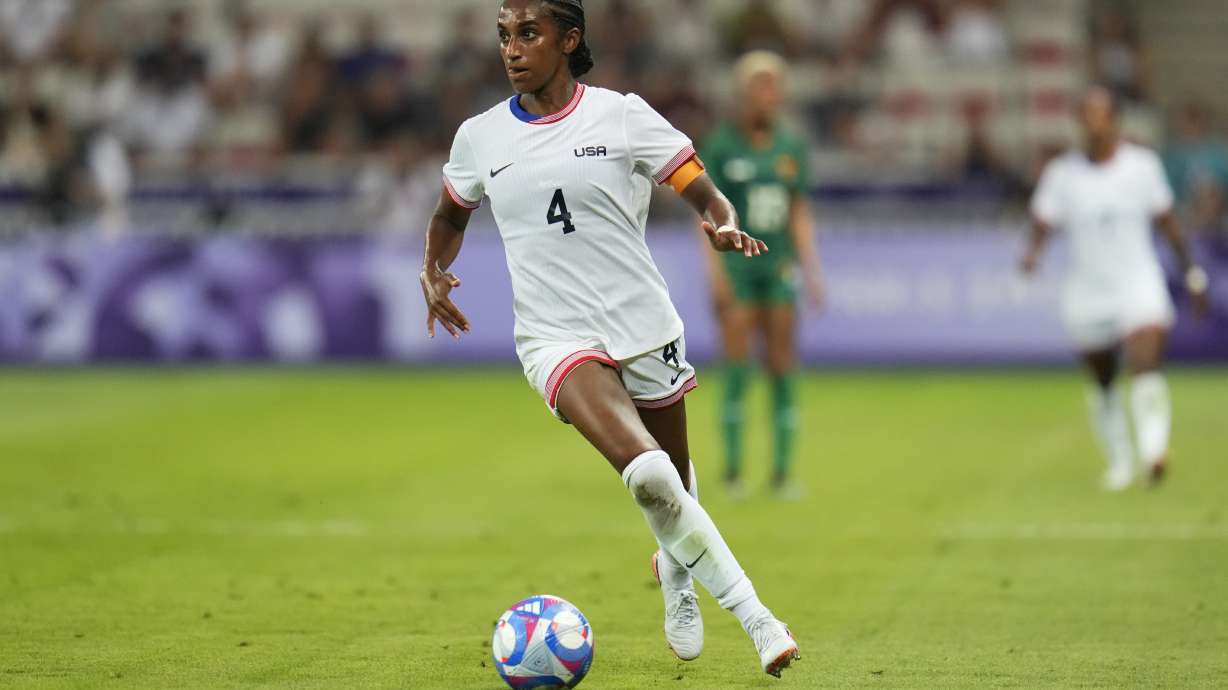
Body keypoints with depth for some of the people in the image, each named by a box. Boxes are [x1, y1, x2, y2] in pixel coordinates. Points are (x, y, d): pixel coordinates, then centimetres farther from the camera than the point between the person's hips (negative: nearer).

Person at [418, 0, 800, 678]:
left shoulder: (620, 114, -3)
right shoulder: (479, 137, 4)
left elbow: (704, 193, -1)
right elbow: (450, 218, 22)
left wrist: (725, 226, -23)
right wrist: (433, 271, 3)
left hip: (643, 324, 1)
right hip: (556, 337, -1)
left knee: (676, 485, 13)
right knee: (646, 471, -25)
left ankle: (676, 571, 50)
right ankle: (753, 616, -15)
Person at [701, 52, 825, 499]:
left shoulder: (792, 148, 7)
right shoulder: (721, 146, -4)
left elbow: (799, 215, 11)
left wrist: (811, 269, 4)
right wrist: (716, 273, -11)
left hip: (779, 267, 3)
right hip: (737, 268, -3)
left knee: (783, 369, 1)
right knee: (738, 368, -8)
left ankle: (782, 472, 6)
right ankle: (733, 470, 0)